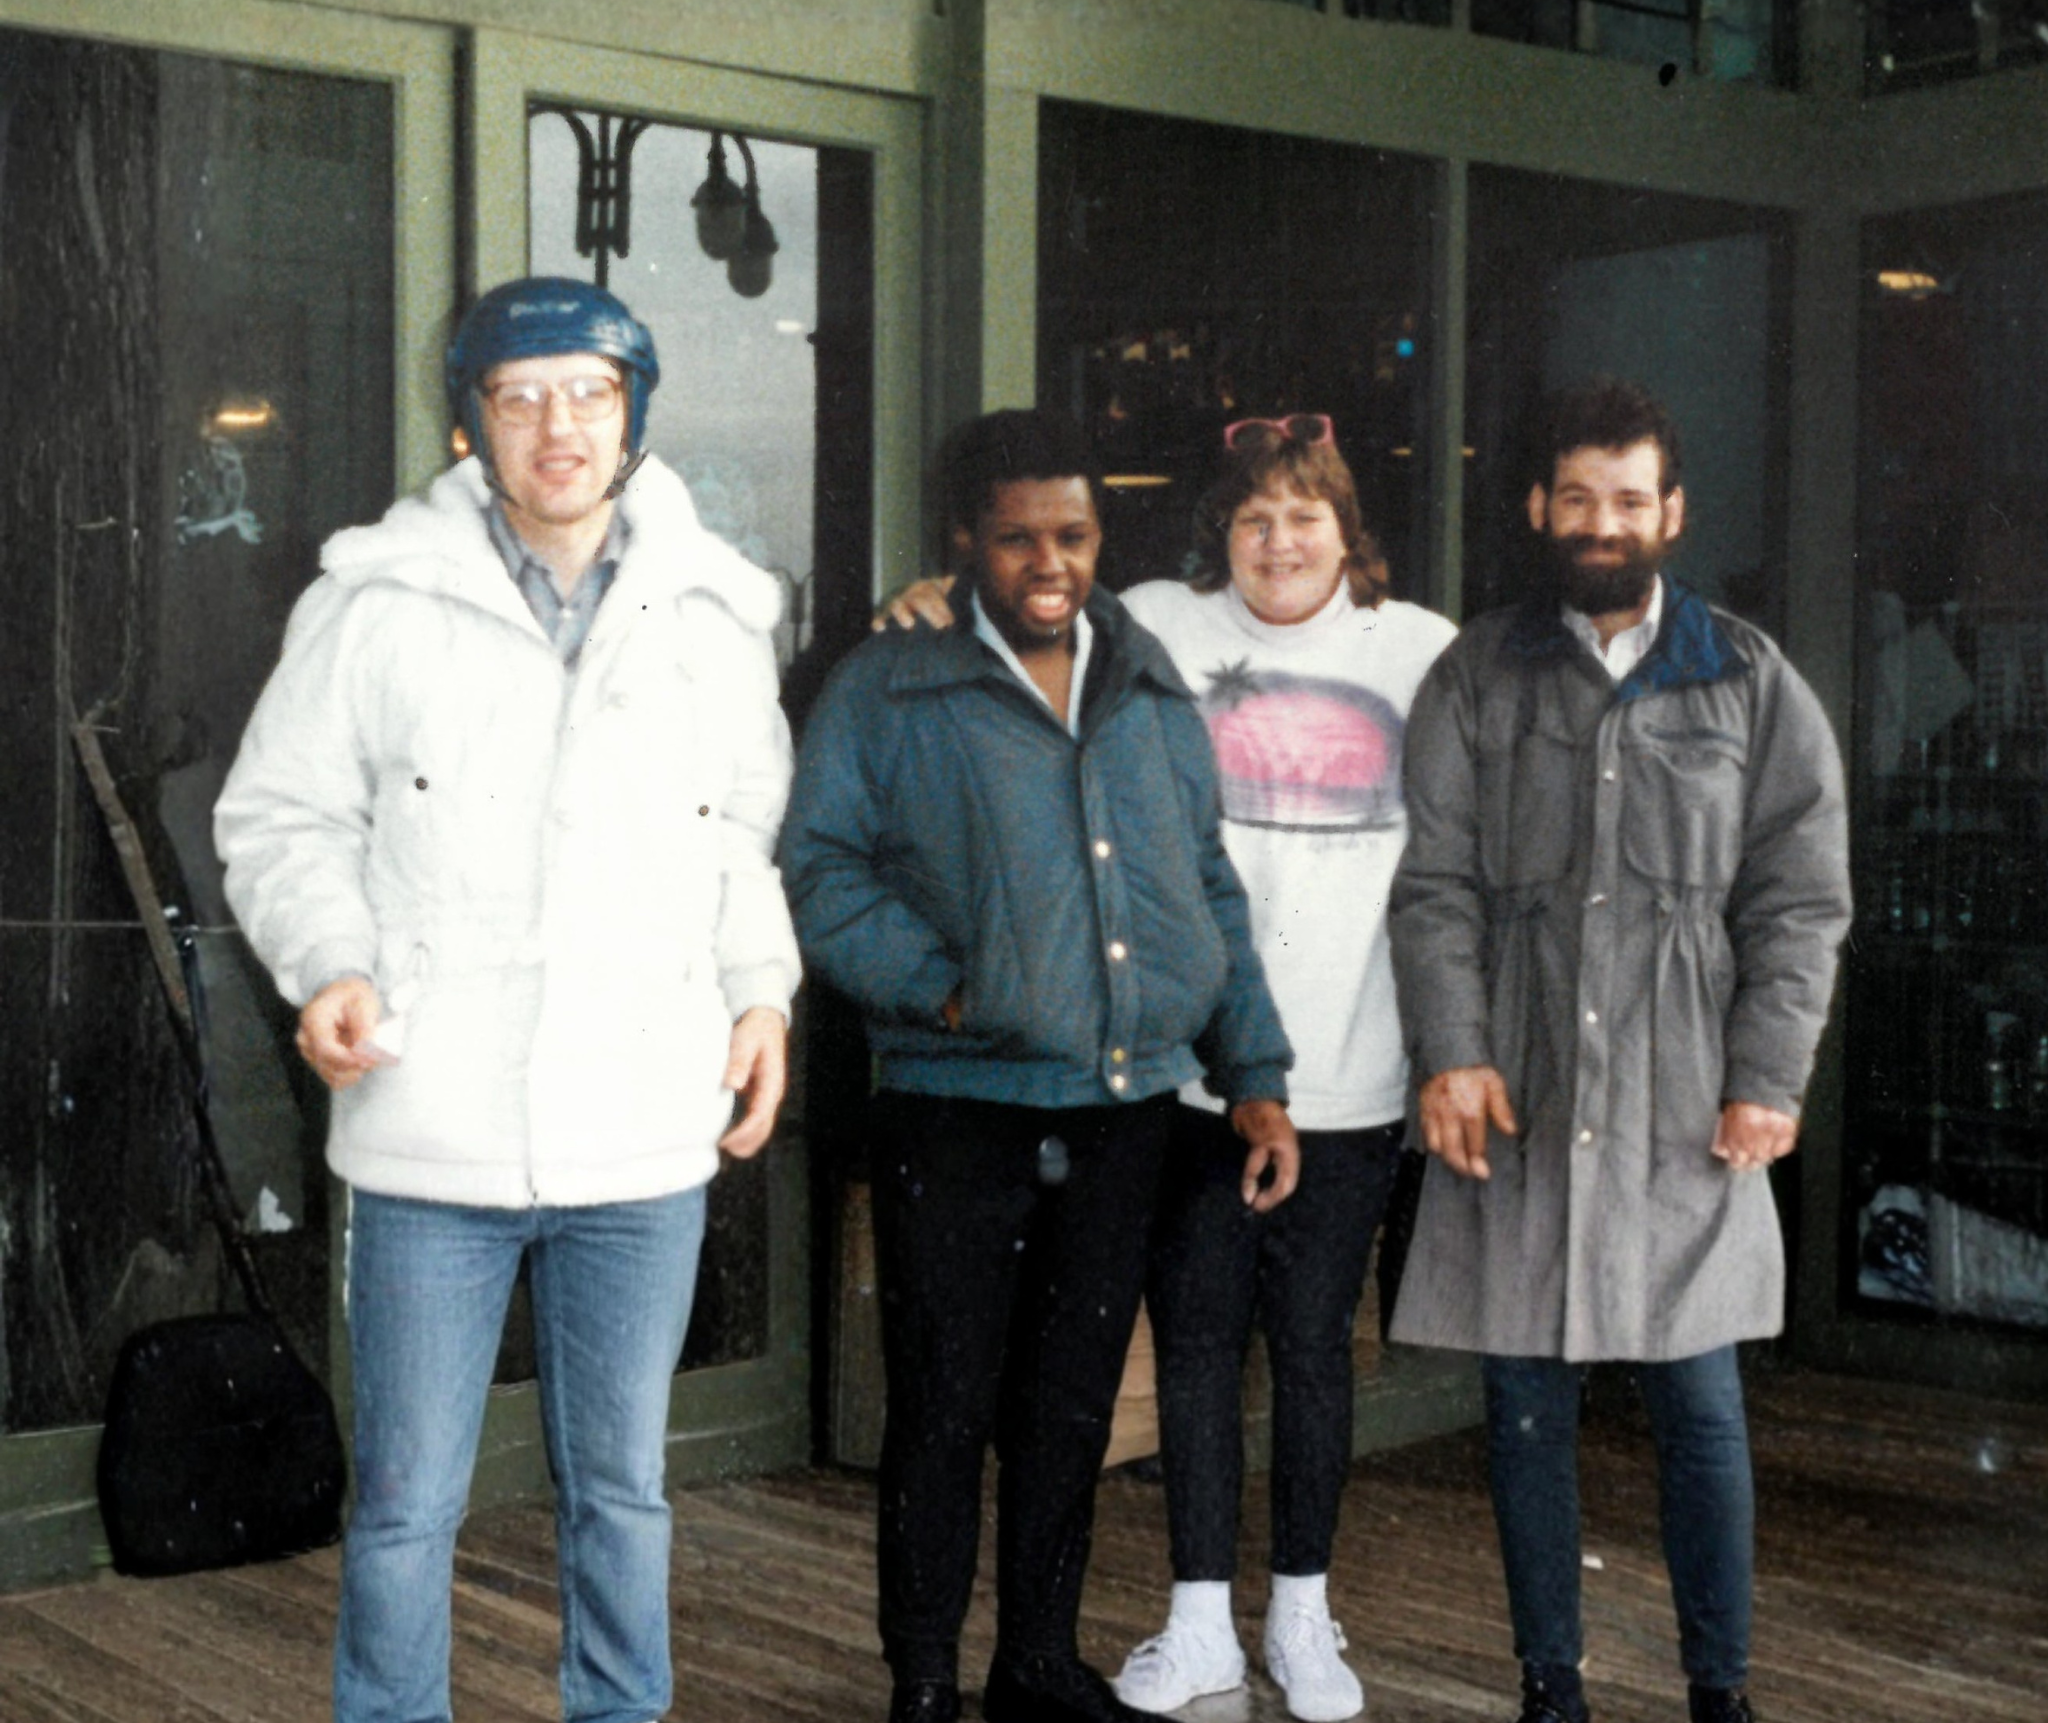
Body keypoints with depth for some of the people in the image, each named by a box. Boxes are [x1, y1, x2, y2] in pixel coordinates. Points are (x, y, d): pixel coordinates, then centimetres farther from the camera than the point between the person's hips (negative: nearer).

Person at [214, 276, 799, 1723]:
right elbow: (282, 816, 4)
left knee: (622, 1488, 16)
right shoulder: (379, 597, -2)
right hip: (434, 1132, -2)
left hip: (647, 1139, 3)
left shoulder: (715, 611, 7)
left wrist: (762, 991, 4)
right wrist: (331, 967, -13)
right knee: (408, 1500, 6)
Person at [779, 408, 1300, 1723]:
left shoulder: (1154, 695, 13)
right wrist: (940, 986, -16)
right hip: (957, 1110, -4)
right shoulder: (888, 691, -1)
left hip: (1124, 1112, 4)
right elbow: (818, 869, -5)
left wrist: (1256, 1074, 12)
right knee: (944, 1414, 3)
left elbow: (1209, 890, 17)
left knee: (1072, 1411, 14)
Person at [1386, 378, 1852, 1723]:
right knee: (1527, 1406, 7)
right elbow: (1436, 883, 4)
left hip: (1688, 1109, -1)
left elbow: (1800, 900, 4)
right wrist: (1451, 1051, -8)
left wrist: (1767, 1080, -4)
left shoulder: (1752, 681, 7)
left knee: (1701, 1406, 3)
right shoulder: (1477, 676, 9)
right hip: (1517, 1105, 1)